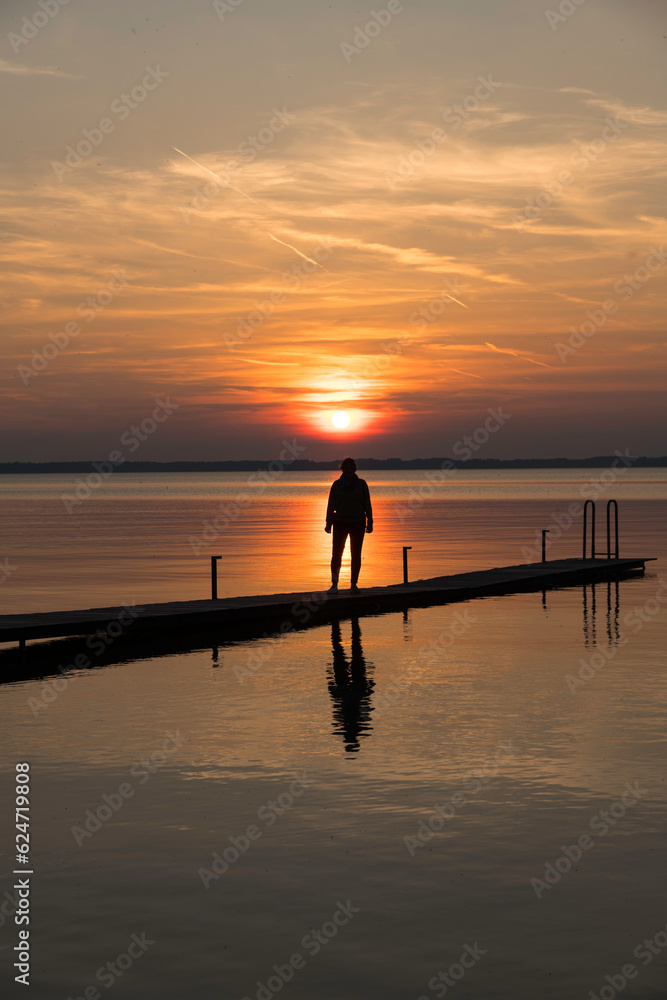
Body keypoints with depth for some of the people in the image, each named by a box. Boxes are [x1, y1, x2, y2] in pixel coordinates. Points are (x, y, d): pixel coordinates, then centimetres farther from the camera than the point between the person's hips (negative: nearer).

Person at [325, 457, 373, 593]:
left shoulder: (361, 484, 4)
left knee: (356, 555, 1)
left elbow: (367, 505, 4)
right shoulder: (337, 485, 5)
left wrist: (369, 522, -1)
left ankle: (353, 584, 8)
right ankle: (334, 585, -1)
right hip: (340, 523, 0)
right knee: (336, 554, -6)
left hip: (358, 523, 0)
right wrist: (329, 523, -1)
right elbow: (331, 505, 6)